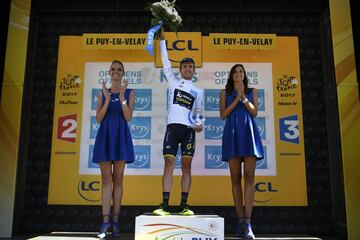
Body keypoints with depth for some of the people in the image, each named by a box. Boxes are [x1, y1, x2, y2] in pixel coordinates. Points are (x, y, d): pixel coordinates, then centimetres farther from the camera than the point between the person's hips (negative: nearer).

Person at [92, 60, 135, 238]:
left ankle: (115, 220, 7)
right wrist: (107, 99, -10)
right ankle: (106, 221, 0)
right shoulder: (102, 93, 11)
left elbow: (128, 118, -5)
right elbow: (98, 119, 1)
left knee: (118, 178, 1)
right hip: (105, 136, 1)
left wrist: (122, 98, -14)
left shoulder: (129, 93, 6)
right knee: (106, 178, -1)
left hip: (121, 136, -1)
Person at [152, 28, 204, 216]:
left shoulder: (198, 91, 18)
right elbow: (165, 62, 9)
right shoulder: (173, 81, 15)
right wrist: (162, 39, 5)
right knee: (169, 164, -7)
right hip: (172, 127, -1)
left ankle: (184, 205, 3)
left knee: (186, 166, -1)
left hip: (189, 130, 1)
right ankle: (165, 205, -6)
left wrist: (200, 124, -7)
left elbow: (199, 112, 14)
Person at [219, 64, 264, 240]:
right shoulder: (225, 92, 16)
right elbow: (223, 115, 3)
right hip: (232, 134, 0)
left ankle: (247, 222, -16)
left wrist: (243, 96, -5)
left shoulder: (252, 91, 17)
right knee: (235, 177, -2)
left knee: (249, 176, -13)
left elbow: (255, 112, 4)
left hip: (248, 132, 0)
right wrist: (237, 98, -4)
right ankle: (240, 220, 4)